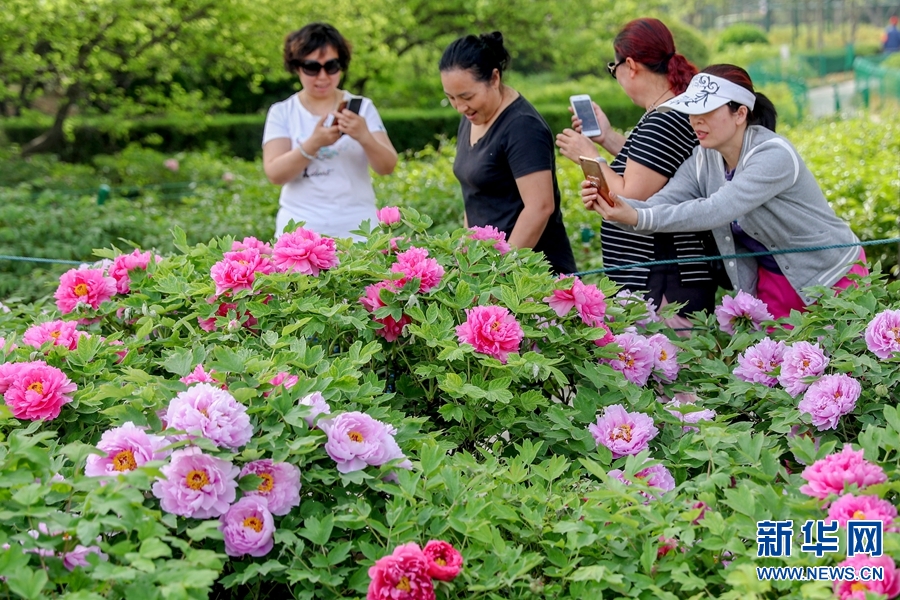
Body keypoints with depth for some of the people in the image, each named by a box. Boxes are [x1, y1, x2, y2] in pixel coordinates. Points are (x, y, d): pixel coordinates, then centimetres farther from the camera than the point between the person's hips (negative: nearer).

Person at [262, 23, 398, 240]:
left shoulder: (362, 108, 6)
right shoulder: (282, 112, 4)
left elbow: (387, 167, -4)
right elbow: (275, 173, -8)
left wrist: (365, 137, -24)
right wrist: (313, 144, -24)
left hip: (357, 230, 1)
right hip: (300, 230, -1)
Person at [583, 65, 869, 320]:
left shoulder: (773, 156, -27)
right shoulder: (703, 160, -5)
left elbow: (716, 211, -39)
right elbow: (659, 204, -18)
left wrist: (638, 219, -47)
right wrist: (614, 205, -39)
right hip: (771, 281, 6)